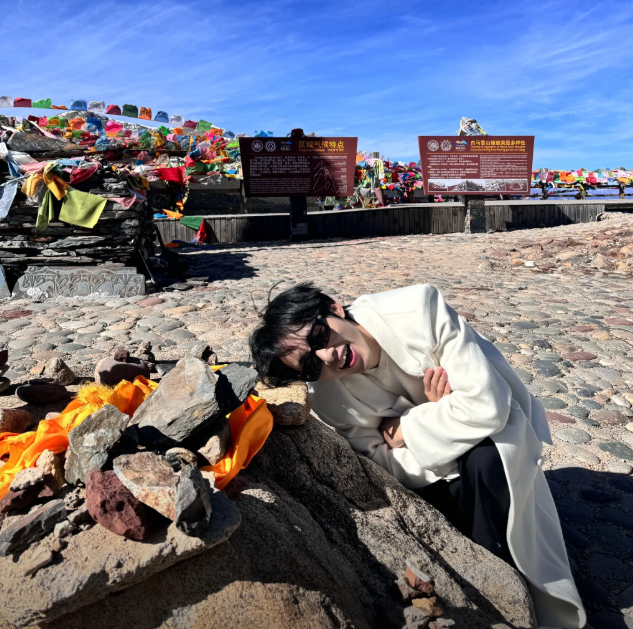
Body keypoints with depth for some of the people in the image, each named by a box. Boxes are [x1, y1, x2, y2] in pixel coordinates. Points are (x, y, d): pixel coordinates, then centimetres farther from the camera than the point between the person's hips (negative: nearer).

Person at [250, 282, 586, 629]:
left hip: (492, 419, -2)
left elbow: (486, 406, -32)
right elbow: (389, 466, -16)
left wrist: (402, 431, -25)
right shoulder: (328, 400, -21)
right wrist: (434, 413, -28)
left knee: (482, 461, -32)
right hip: (423, 460, 3)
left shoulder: (419, 309, -32)